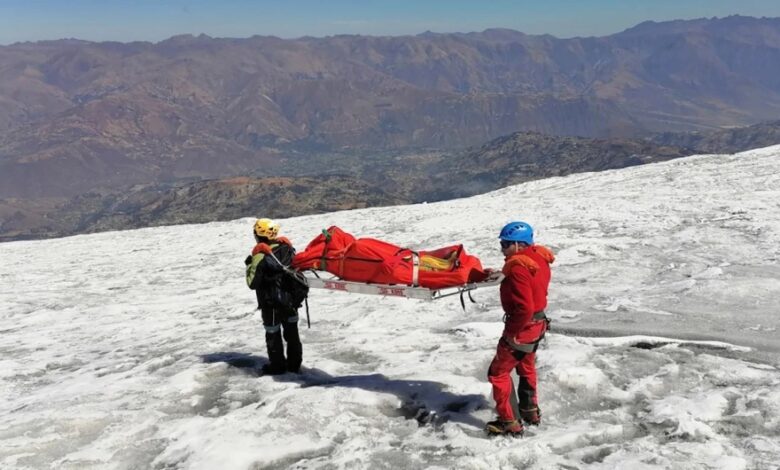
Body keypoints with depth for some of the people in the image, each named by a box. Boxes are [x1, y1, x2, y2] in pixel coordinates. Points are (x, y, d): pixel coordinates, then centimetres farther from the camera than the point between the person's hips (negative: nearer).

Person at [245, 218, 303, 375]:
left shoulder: (260, 256, -20)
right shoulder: (287, 248, -3)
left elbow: (252, 283, -15)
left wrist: (249, 265, -2)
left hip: (271, 303, -6)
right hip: (291, 299, 6)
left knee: (273, 334, 10)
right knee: (292, 331, 16)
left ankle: (277, 365, 20)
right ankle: (294, 363, 25)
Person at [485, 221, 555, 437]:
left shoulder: (519, 268, -28)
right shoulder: (538, 257, 0)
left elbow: (524, 308, -32)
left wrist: (512, 331, -21)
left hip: (523, 328, -9)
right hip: (538, 322, 10)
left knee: (498, 373, 3)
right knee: (526, 367, 28)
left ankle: (509, 422, 8)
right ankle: (530, 411, 44)